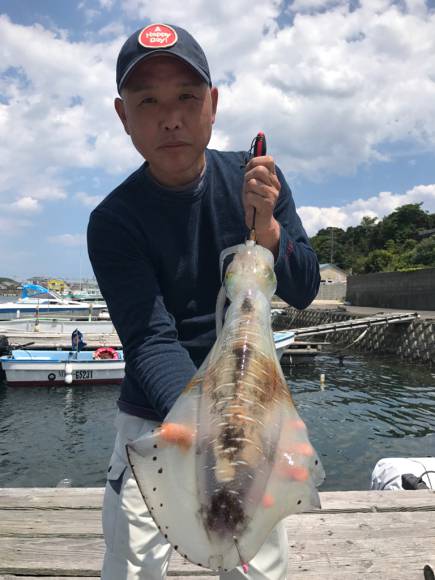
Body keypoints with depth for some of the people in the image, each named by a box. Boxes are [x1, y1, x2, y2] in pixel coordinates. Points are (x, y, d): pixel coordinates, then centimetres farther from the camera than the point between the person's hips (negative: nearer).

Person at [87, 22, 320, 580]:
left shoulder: (256, 177, -7)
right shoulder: (114, 221, -16)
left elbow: (303, 292, -7)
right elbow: (151, 341, -22)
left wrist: (265, 226, -26)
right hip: (155, 416, -2)